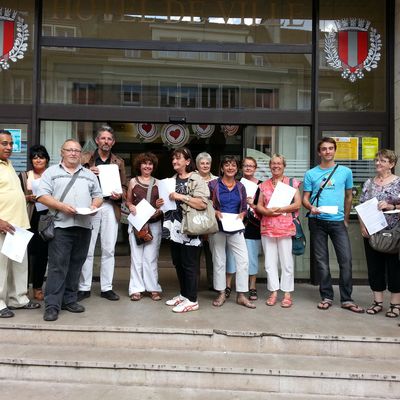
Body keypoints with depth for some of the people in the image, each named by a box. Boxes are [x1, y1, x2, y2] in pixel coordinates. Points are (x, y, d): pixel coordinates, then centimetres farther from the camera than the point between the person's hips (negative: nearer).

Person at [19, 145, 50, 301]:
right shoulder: (24, 176, 10)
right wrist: (28, 198, -11)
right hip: (29, 219, 0)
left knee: (43, 253, 3)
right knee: (27, 251, -4)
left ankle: (38, 287, 14)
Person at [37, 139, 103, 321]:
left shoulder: (90, 175, 19)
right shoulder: (51, 172, 7)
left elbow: (98, 195, 19)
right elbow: (42, 196, -3)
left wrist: (94, 205, -3)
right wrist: (62, 206, -16)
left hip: (84, 226, 4)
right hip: (60, 226, -4)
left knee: (76, 265, 9)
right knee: (57, 266, -6)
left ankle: (69, 300, 18)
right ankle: (52, 305, -2)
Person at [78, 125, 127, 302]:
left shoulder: (119, 162, 15)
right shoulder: (85, 158, 10)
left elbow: (124, 186, 15)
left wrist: (119, 195, -5)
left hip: (110, 207, 2)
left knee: (109, 249, 4)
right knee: (87, 249, 0)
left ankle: (106, 288, 12)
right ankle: (84, 287, 9)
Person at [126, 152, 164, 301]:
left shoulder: (157, 183, 7)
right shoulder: (133, 181, 8)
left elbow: (162, 202, 12)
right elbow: (128, 201, 12)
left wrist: (160, 207, -9)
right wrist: (130, 206, -9)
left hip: (154, 223, 0)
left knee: (151, 257, 0)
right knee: (136, 256, 1)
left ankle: (153, 288, 8)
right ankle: (136, 289, 8)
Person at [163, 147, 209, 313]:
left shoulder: (196, 179, -8)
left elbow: (202, 203, -20)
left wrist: (181, 197, -21)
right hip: (174, 228, 8)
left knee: (189, 265, -1)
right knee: (178, 263, 14)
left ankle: (192, 300, 9)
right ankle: (183, 294, 28)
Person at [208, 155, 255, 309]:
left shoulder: (240, 187, 10)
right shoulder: (213, 185, -1)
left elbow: (244, 208, 15)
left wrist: (241, 214, -6)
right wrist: (216, 213, -16)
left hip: (236, 228, 3)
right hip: (217, 227, -2)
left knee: (243, 260, -4)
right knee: (219, 261, 6)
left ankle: (241, 295, 7)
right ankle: (221, 294, 19)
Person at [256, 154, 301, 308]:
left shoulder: (291, 183, 6)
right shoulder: (264, 185, 15)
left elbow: (298, 204, -2)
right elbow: (259, 206, 12)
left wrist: (280, 209, -12)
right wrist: (267, 211, -9)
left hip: (286, 227, -3)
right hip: (267, 227, 3)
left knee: (286, 261, -1)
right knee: (270, 262, 6)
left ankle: (287, 294, 8)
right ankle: (273, 292, 15)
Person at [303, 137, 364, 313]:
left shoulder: (345, 171, 7)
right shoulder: (310, 174, 5)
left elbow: (348, 197, 15)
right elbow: (305, 198, 5)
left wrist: (346, 219, 13)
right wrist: (311, 208, -17)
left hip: (338, 221, 0)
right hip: (317, 221, 0)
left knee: (346, 259, -5)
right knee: (321, 260, 5)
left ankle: (346, 299, 6)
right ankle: (326, 297, 16)